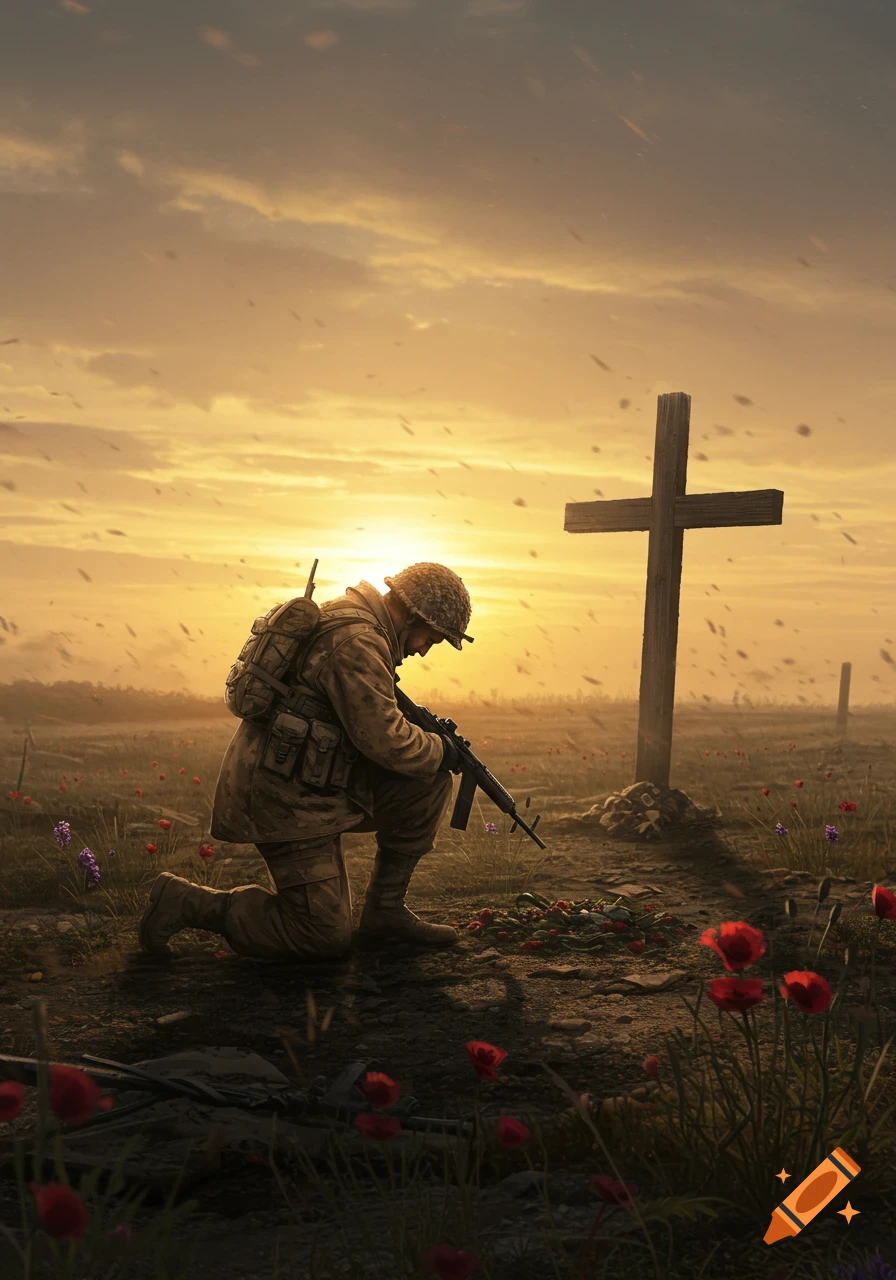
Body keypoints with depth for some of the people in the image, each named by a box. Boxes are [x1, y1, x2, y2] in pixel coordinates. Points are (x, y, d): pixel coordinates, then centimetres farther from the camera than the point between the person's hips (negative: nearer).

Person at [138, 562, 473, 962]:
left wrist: (427, 733, 8)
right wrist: (438, 750, -3)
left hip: (319, 783, 10)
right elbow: (383, 739, -21)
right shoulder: (357, 642, -20)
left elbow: (373, 719, 22)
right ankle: (187, 903, 3)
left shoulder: (351, 620, 13)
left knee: (429, 784, 5)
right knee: (327, 937, -4)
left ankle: (385, 911, 13)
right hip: (288, 802, -10)